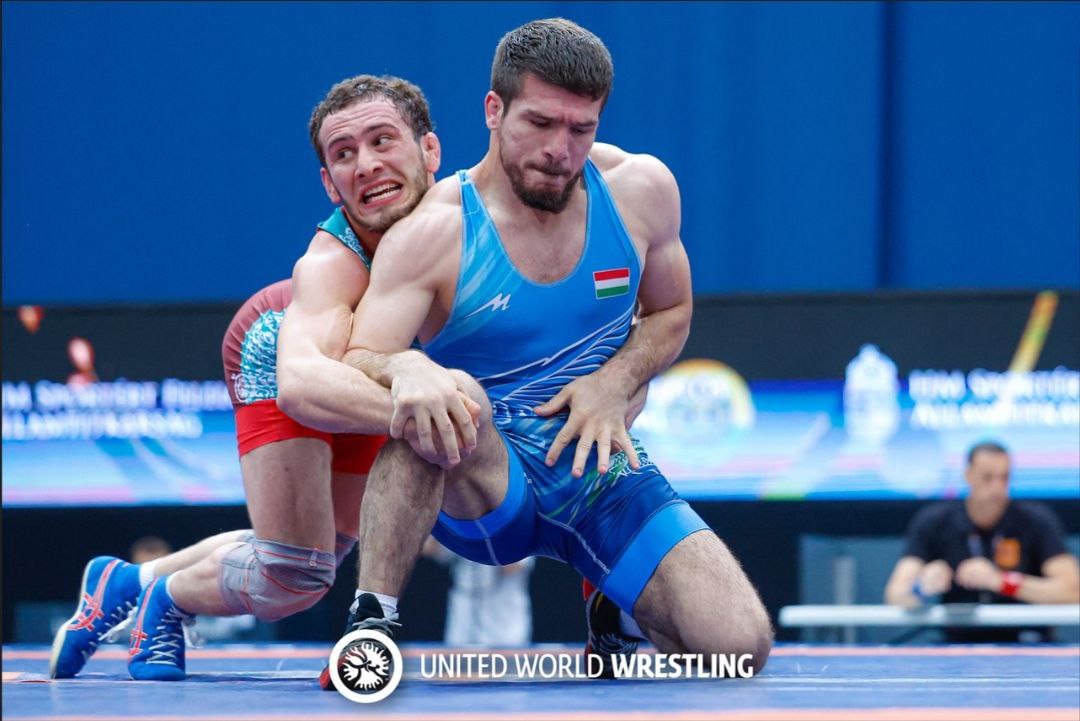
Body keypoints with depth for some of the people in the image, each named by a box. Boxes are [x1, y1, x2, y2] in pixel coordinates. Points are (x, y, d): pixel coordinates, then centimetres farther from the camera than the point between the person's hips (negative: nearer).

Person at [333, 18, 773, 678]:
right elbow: (351, 368, -22)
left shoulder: (641, 190, -2)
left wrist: (616, 381, -8)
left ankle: (620, 614, 17)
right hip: (479, 489, -4)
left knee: (741, 646, -17)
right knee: (433, 402, -40)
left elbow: (669, 314, 14)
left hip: (603, 474, 4)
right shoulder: (435, 232, -14)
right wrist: (404, 368, -48)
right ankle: (370, 623, -31)